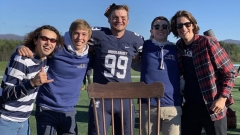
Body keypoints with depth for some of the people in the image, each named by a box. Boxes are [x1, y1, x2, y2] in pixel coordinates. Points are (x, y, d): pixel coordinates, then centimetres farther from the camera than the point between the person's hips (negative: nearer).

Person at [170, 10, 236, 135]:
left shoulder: (208, 43, -11)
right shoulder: (178, 47, 4)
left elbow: (230, 72, -9)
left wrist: (222, 98, -17)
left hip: (212, 106, -5)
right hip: (190, 106, 5)